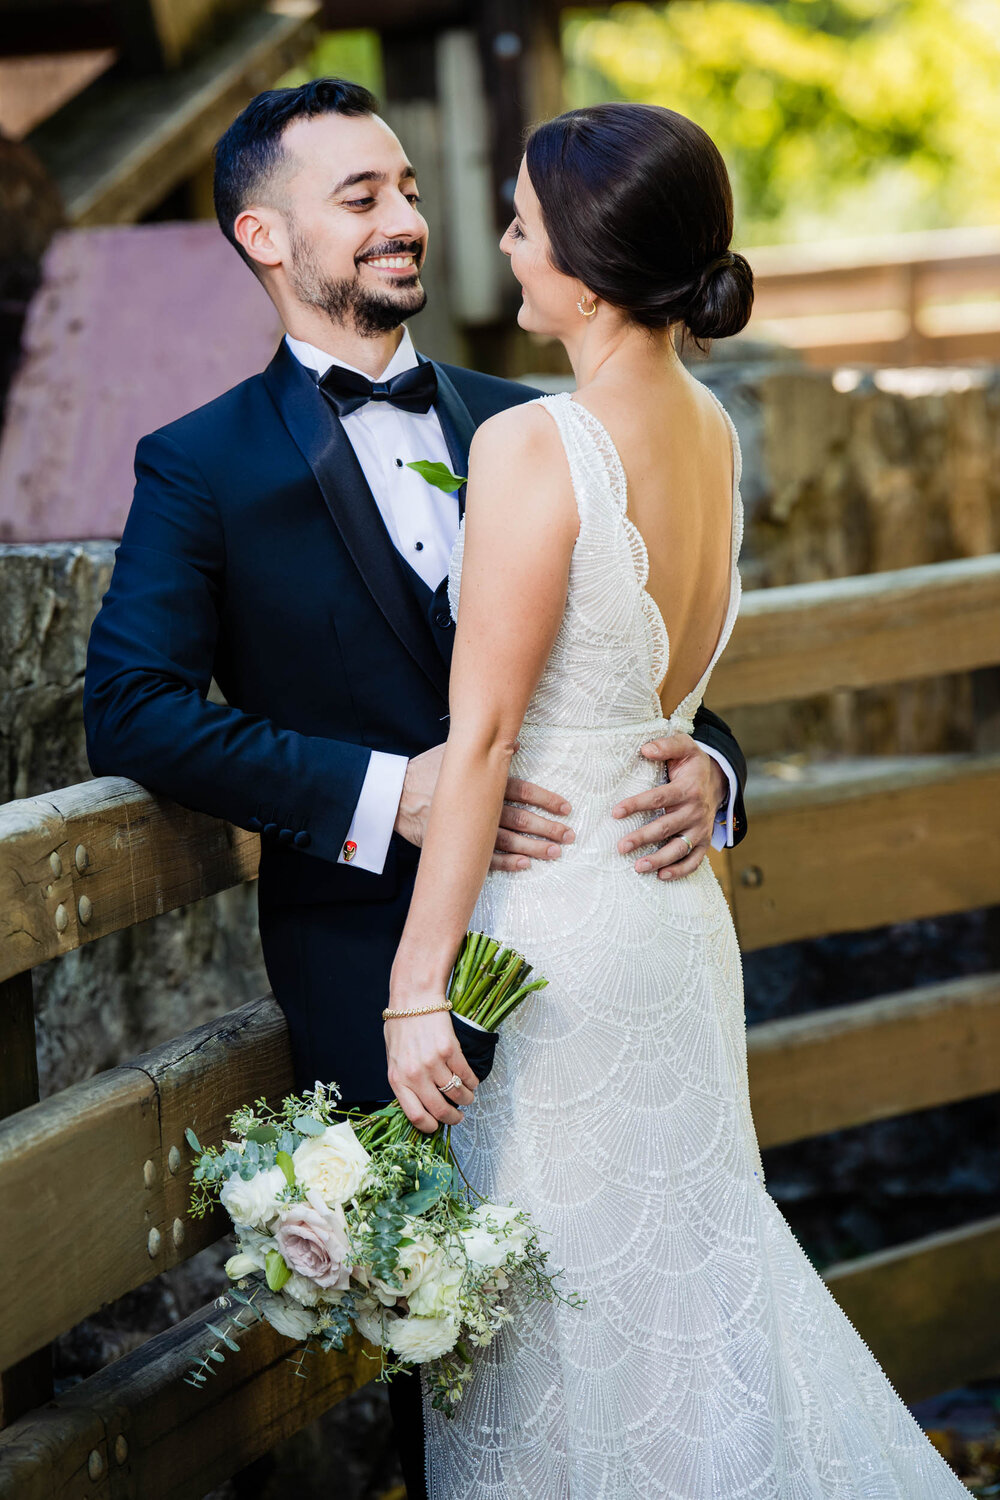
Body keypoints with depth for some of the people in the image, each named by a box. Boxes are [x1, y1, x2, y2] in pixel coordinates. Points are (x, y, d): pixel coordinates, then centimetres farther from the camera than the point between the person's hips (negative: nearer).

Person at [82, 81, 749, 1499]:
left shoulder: (522, 427, 11)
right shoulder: (201, 466, -1)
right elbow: (133, 706, -12)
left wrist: (705, 766, -11)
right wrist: (384, 791, -21)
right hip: (375, 945, -3)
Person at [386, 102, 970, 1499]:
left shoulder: (530, 449, -20)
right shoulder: (710, 432, 3)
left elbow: (480, 738, -18)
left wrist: (417, 984, -14)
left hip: (547, 935, -8)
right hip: (680, 914, 8)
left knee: (552, 1321, 5)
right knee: (686, 1269, 19)